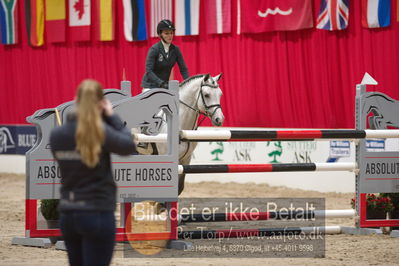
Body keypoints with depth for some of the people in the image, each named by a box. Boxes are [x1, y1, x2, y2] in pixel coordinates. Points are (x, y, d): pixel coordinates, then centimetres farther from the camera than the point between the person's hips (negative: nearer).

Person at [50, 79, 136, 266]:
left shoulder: (56, 134, -1)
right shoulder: (101, 132, -16)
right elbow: (129, 146, -4)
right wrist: (112, 117, 3)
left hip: (67, 215, 5)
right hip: (98, 214, -5)